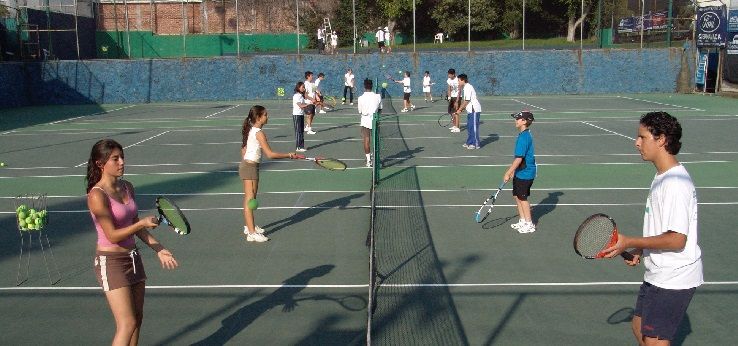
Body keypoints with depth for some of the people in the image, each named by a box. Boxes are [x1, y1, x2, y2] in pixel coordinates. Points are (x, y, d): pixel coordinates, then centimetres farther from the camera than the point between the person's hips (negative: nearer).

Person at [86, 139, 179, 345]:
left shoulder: (127, 187, 5)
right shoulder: (97, 195, -17)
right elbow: (112, 235, -19)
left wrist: (159, 249, 8)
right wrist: (142, 223, -28)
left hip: (133, 257, 8)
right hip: (110, 261, -8)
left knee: (137, 319, 13)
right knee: (127, 324, -9)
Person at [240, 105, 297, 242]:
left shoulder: (250, 130, 10)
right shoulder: (259, 133, -19)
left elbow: (243, 149, 18)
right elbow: (270, 154, -22)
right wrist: (289, 155, -15)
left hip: (246, 164, 10)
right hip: (250, 167, -10)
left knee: (249, 199, 19)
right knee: (250, 200, -9)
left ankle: (249, 226, 31)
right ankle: (252, 233, -8)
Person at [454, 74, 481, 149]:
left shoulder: (468, 87, -16)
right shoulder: (464, 88, 13)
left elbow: (467, 101, -17)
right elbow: (463, 101, 16)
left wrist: (459, 110, -10)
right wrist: (459, 110, 10)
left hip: (474, 110, -10)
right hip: (470, 110, 10)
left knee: (474, 127, -5)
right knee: (469, 127, 13)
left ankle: (476, 144, -1)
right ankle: (470, 143, 21)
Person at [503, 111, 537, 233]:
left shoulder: (523, 137, -23)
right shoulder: (525, 135, 9)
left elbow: (519, 159, -24)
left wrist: (508, 173, -19)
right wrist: (513, 171, 20)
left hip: (525, 174, -9)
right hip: (520, 173, 9)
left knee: (522, 198, 3)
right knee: (517, 196, 17)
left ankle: (529, 225, 15)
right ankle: (523, 221, 29)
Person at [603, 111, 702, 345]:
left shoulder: (676, 183, -24)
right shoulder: (663, 177, 8)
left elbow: (676, 239, -26)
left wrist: (629, 242, -23)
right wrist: (641, 250, 10)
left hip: (673, 279, -10)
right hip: (657, 274, 10)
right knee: (639, 327, 21)